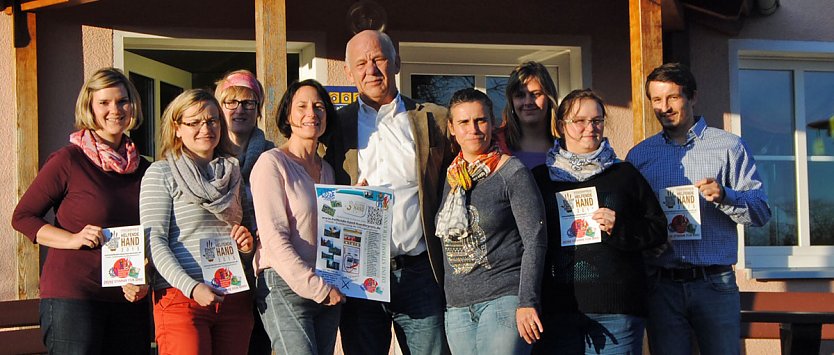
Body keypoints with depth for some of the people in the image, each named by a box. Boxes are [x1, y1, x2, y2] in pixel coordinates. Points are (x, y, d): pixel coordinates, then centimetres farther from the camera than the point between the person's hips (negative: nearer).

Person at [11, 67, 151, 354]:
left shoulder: (143, 169, 11)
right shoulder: (68, 160, -4)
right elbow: (22, 217, -2)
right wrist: (73, 239, -15)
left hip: (129, 300, 5)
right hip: (71, 296, -5)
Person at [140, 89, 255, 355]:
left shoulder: (233, 173, 18)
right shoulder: (161, 173, 2)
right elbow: (154, 241, -8)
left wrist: (247, 245, 1)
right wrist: (192, 287, -19)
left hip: (235, 300, 5)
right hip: (181, 297, -4)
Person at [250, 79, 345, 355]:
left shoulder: (327, 170, 17)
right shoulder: (273, 162, -5)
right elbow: (274, 236, -12)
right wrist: (316, 287, -14)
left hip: (329, 294, 7)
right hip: (285, 287, -7)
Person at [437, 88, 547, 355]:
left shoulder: (512, 173, -3)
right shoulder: (450, 177, 12)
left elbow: (535, 241, -8)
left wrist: (527, 302, -15)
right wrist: (447, 297, 15)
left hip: (505, 299, -5)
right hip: (456, 307, 5)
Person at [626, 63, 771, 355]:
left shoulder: (728, 147, 6)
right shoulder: (639, 155, 12)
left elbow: (761, 212, 1)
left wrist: (723, 196, -17)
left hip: (715, 284, -1)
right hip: (661, 284, 2)